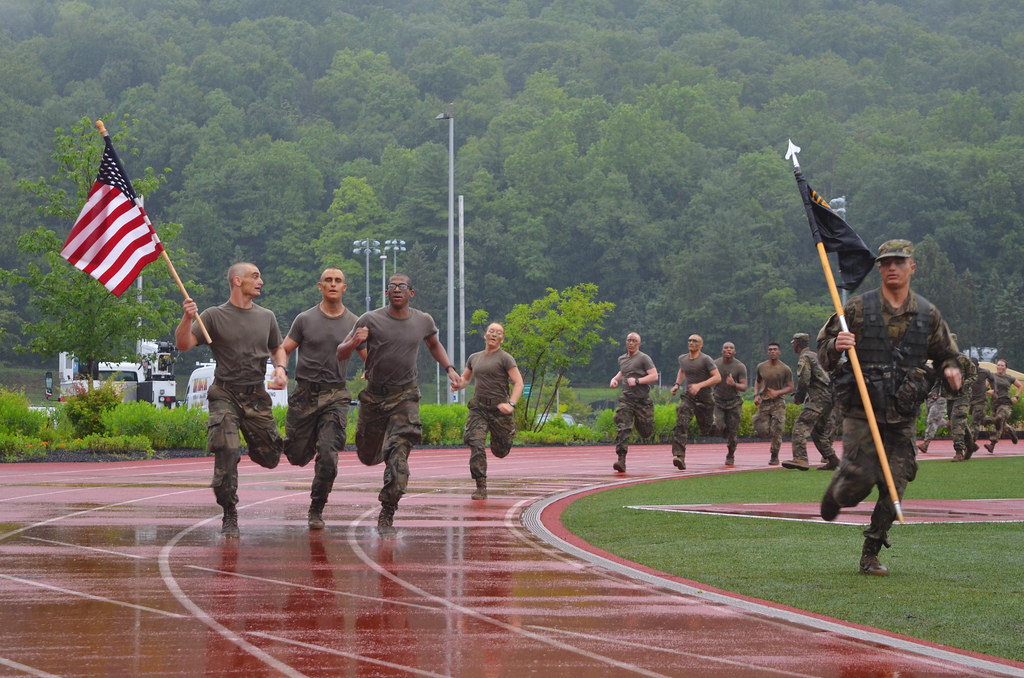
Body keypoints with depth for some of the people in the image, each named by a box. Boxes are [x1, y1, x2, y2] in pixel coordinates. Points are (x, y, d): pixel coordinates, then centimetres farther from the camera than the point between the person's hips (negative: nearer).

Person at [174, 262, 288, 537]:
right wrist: (187, 319, -28)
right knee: (226, 454, -17)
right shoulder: (214, 316, -1)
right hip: (225, 395, -4)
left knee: (270, 458, 5)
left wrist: (281, 368, 2)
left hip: (257, 396, 4)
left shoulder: (266, 317, 12)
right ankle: (230, 517, -8)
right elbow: (184, 344, -9)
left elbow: (278, 349, 24)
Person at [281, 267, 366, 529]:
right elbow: (283, 350, 5)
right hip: (304, 393, 0)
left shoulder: (354, 324, 6)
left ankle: (316, 511, 1)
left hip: (335, 396, 0)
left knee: (328, 456, -13)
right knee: (297, 456, 5)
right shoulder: (305, 319, 3)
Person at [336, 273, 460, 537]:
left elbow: (434, 345, 25)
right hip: (374, 395, 0)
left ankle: (386, 517, -12)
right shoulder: (370, 320, -8)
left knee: (397, 456, -16)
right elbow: (341, 354, -7)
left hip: (405, 395, 0)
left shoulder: (423, 321, 1)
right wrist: (354, 342, -28)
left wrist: (449, 368, 10)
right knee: (368, 456, 13)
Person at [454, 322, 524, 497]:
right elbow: (465, 379, 28)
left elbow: (518, 383, -7)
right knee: (476, 445, -17)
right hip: (478, 407, 3)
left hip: (498, 408, -3)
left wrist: (511, 404, -23)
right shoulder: (474, 358, 15)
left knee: (500, 452, 8)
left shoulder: (505, 358, -1)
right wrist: (459, 383, 2)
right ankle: (481, 487, -15)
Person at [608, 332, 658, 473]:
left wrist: (637, 381, -20)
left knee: (646, 432, 6)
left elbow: (654, 376, -11)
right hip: (626, 399, 3)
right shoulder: (622, 359, 15)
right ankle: (621, 460, -23)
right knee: (622, 429, -16)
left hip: (642, 399, -3)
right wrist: (615, 379, 15)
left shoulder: (644, 358, -4)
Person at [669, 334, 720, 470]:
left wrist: (699, 385, -27)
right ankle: (679, 456, -33)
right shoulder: (682, 358, 6)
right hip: (688, 397, 3)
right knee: (681, 424, -23)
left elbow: (717, 377, -17)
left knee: (706, 431, 11)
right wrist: (677, 385, 14)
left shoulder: (705, 360, -12)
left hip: (704, 398, -3)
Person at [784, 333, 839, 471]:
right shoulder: (815, 356, 24)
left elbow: (804, 381, -17)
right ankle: (832, 459, 18)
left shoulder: (804, 358, -5)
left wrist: (798, 397, -1)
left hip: (819, 399, -10)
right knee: (818, 430, 20)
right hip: (829, 397, 10)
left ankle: (800, 458, -28)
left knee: (801, 426, -15)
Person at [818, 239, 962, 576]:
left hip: (903, 416, 2)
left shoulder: (928, 314, 8)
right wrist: (836, 347, -21)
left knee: (893, 488, -2)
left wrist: (951, 369, -3)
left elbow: (945, 354, 21)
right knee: (859, 479, -12)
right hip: (862, 412, -2)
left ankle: (871, 555, 12)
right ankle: (836, 492, 24)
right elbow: (823, 355, 3)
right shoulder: (858, 308, 0)